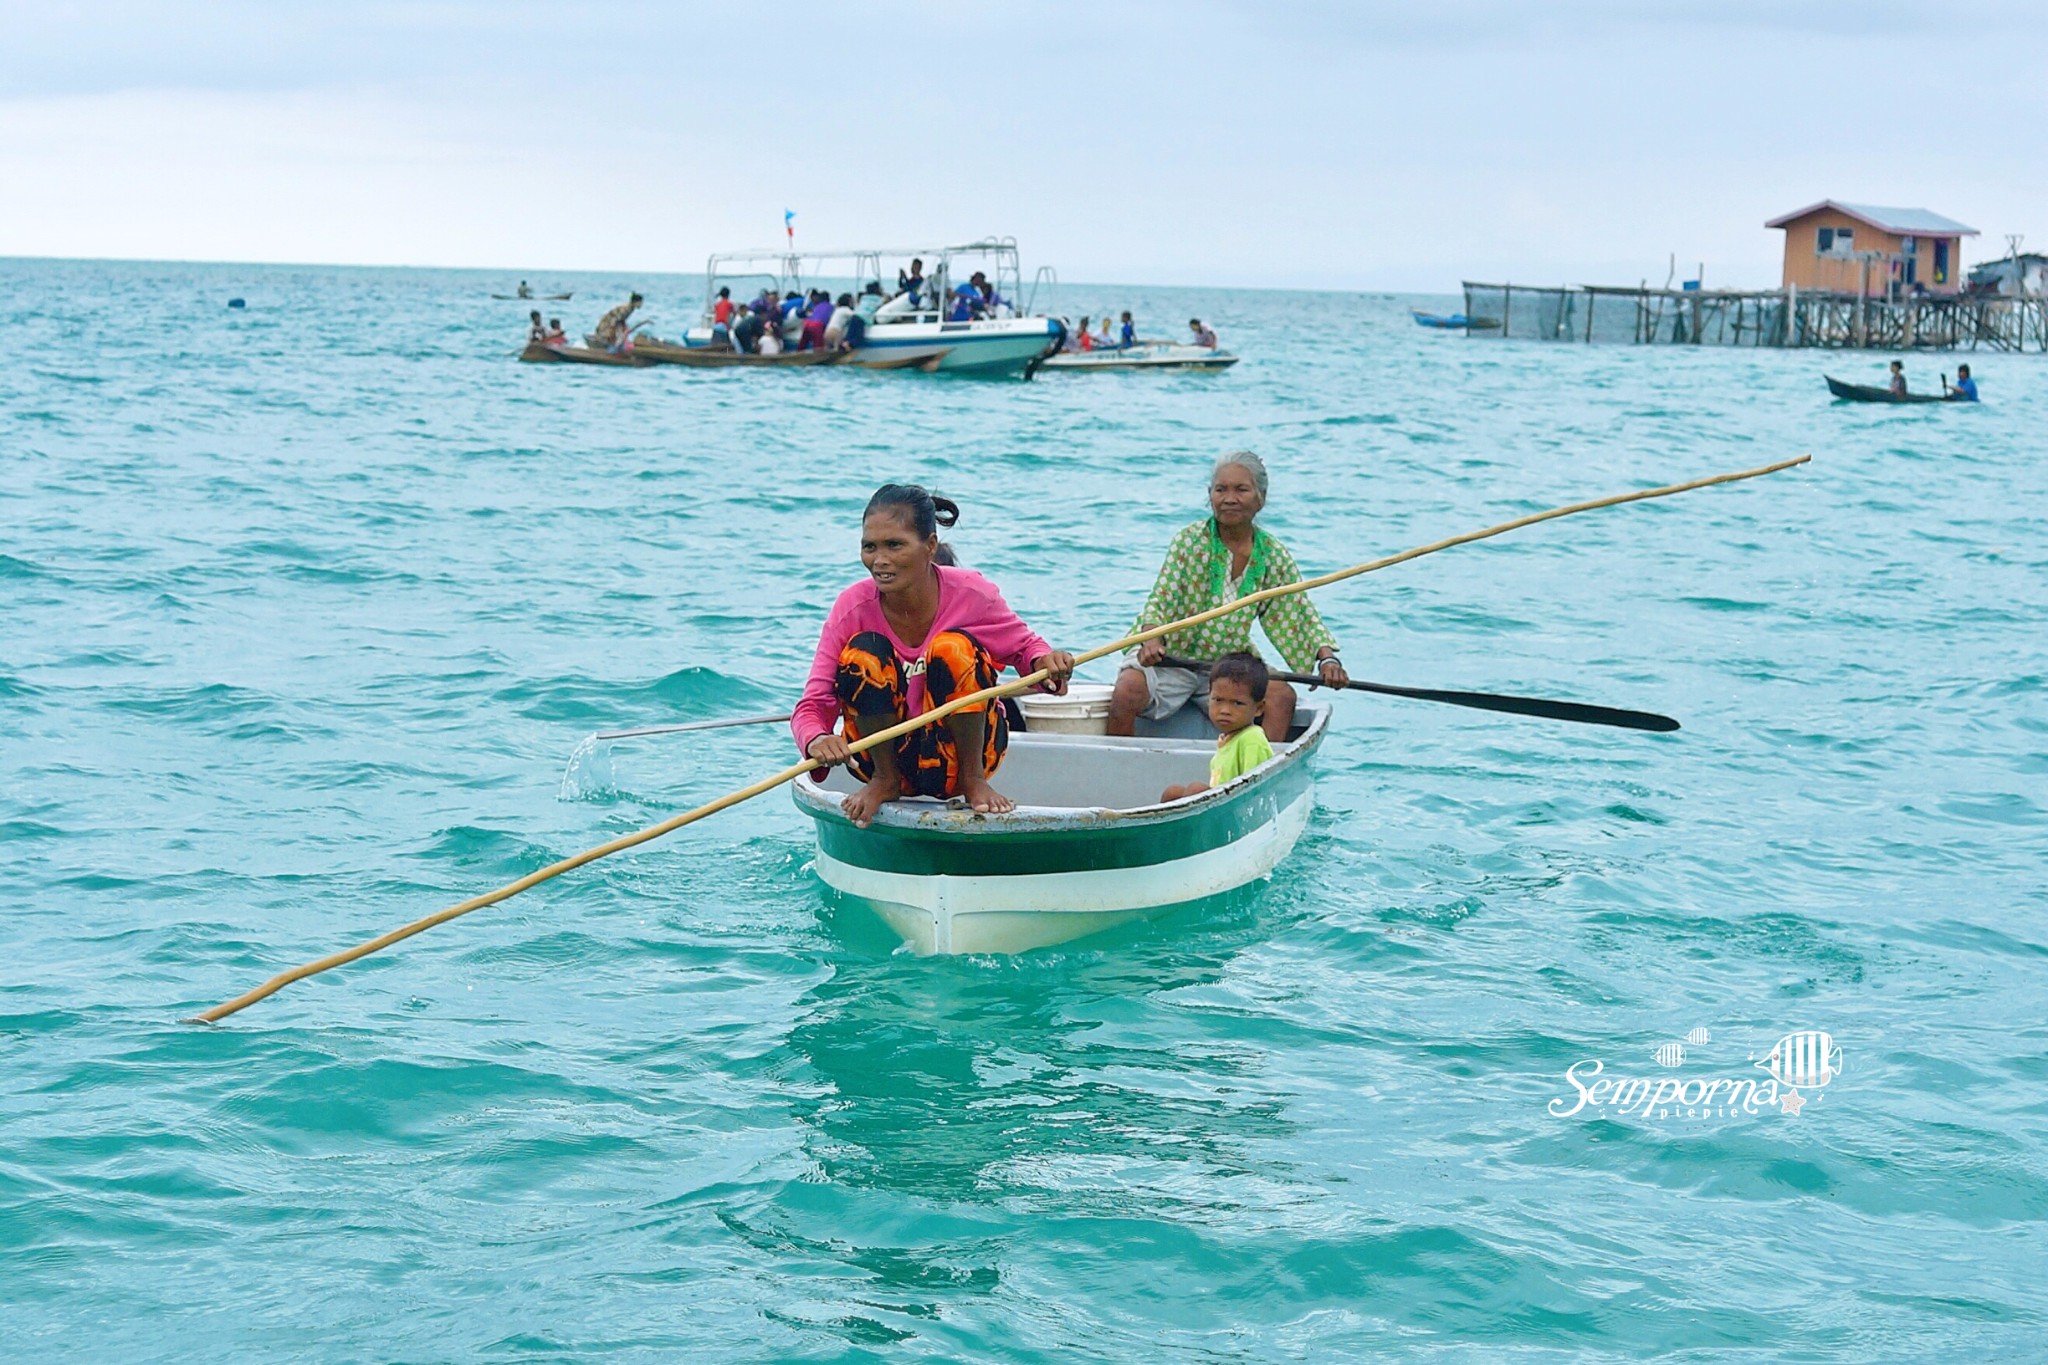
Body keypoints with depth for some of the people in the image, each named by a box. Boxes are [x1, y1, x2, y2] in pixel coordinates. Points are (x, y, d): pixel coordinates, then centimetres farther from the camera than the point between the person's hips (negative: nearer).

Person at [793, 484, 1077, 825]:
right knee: (864, 650, -24)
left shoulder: (970, 594, -14)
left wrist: (1045, 663, -23)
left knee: (954, 646, -26)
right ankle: (884, 780, -7)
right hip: (887, 752, 1)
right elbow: (813, 705, -16)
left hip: (957, 752, -1)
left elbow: (1024, 647, 3)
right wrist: (816, 740, -40)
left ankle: (973, 779, -10)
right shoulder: (853, 608, -14)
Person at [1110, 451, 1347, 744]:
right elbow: (1160, 601, -14)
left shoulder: (1273, 555, -1)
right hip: (1170, 657, -3)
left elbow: (1301, 614, 4)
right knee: (1128, 692, -30)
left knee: (1282, 696, -20)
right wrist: (1150, 640, -35)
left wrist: (1327, 657, -13)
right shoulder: (1190, 541, -10)